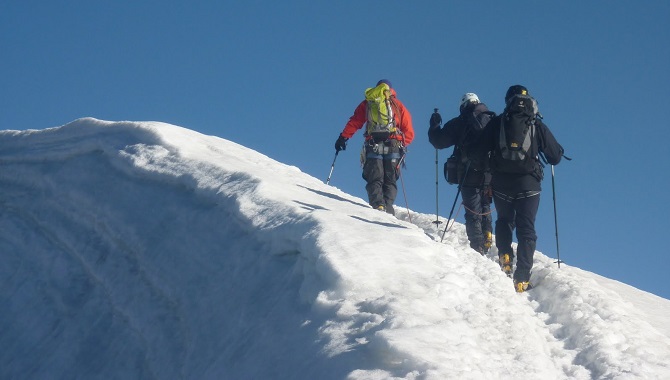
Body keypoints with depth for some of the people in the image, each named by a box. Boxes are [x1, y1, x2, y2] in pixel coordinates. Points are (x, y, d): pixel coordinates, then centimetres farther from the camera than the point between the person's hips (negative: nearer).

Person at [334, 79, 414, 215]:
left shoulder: (367, 103, 17)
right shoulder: (399, 106, 19)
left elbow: (354, 122, 5)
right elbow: (409, 133, 13)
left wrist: (343, 137, 7)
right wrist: (402, 145, 25)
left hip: (373, 147, -1)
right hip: (394, 147, 1)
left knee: (374, 179, -2)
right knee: (390, 181, 5)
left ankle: (377, 205, -25)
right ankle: (388, 207, -14)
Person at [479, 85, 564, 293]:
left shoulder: (497, 123, 2)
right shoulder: (538, 126, 1)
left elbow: (482, 150, -1)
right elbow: (556, 157, 4)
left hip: (501, 183, 1)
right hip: (528, 184, -1)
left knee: (504, 221, 25)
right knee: (526, 229, 3)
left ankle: (505, 256, 6)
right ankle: (522, 278, -7)